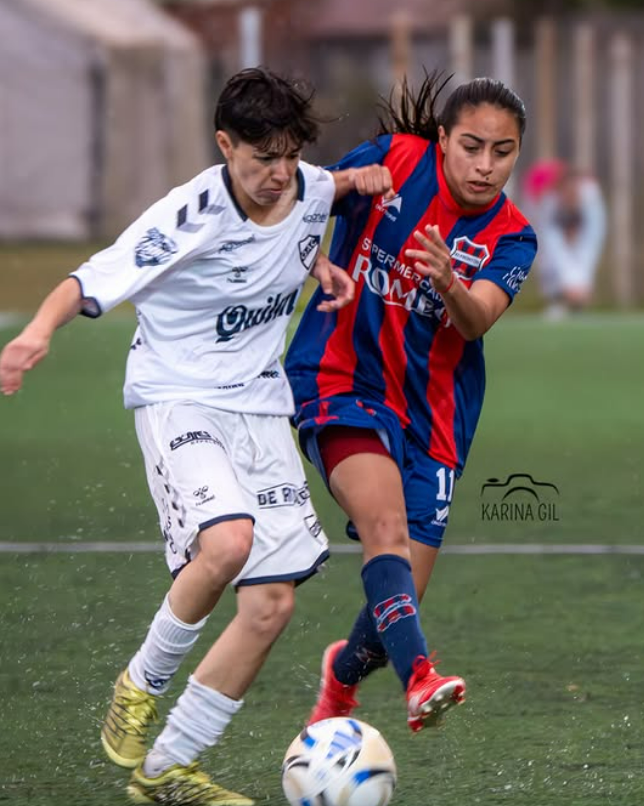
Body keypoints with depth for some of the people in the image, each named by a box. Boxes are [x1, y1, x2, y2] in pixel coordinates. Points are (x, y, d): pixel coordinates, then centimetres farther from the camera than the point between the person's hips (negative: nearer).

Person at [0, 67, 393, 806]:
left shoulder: (311, 191, 0)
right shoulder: (190, 217, -19)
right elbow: (93, 281, -20)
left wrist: (323, 266, 8)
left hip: (261, 408, 7)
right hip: (178, 401, -7)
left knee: (272, 604, -2)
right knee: (227, 542, -34)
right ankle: (141, 683, -7)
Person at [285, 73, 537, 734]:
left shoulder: (511, 239, -2)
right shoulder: (393, 160, -6)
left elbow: (477, 321, -20)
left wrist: (450, 287, -41)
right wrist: (320, 264, -10)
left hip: (431, 415, 3)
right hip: (342, 380, -3)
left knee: (401, 597, 1)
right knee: (385, 523, -31)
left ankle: (344, 673, 35)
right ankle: (419, 677, -48)